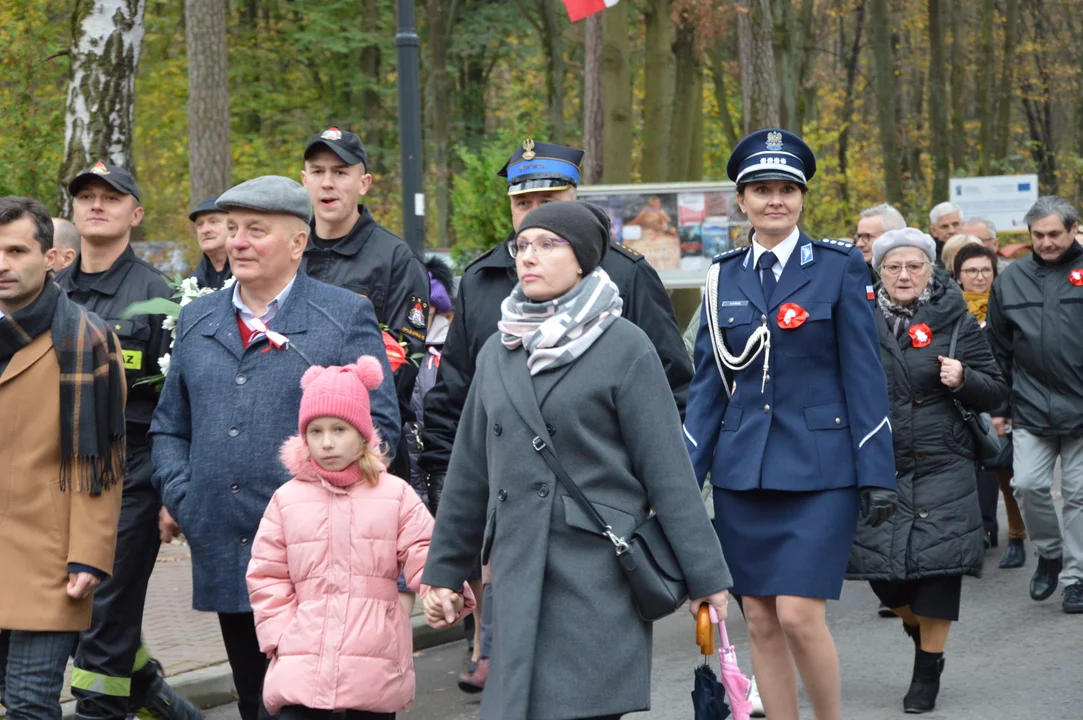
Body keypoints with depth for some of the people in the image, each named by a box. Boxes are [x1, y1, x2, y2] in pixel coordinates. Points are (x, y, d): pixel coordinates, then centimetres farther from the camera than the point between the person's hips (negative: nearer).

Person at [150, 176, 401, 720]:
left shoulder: (346, 317, 0)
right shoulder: (197, 321, 15)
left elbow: (377, 424, -5)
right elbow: (169, 428, 20)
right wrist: (182, 499, 3)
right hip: (223, 561, 5)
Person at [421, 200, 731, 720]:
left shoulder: (624, 348, -1)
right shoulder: (497, 352, 14)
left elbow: (667, 469, -3)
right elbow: (470, 472, 19)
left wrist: (705, 576, -5)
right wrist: (443, 571, 19)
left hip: (599, 575, -5)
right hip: (521, 575, 5)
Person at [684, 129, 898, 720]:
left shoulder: (839, 267, -1)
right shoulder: (724, 277, 9)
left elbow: (864, 375, -3)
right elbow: (707, 382, 10)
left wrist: (877, 474, -8)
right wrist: (685, 478, 5)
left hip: (818, 469, -4)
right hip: (743, 472, 4)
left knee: (800, 615, -12)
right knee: (760, 622, 5)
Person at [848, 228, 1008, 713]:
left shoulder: (956, 322, 2)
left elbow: (995, 393, 4)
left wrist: (963, 380, -16)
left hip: (941, 468, -2)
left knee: (937, 566, -5)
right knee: (880, 568, 2)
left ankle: (928, 670, 10)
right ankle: (915, 625, 35)